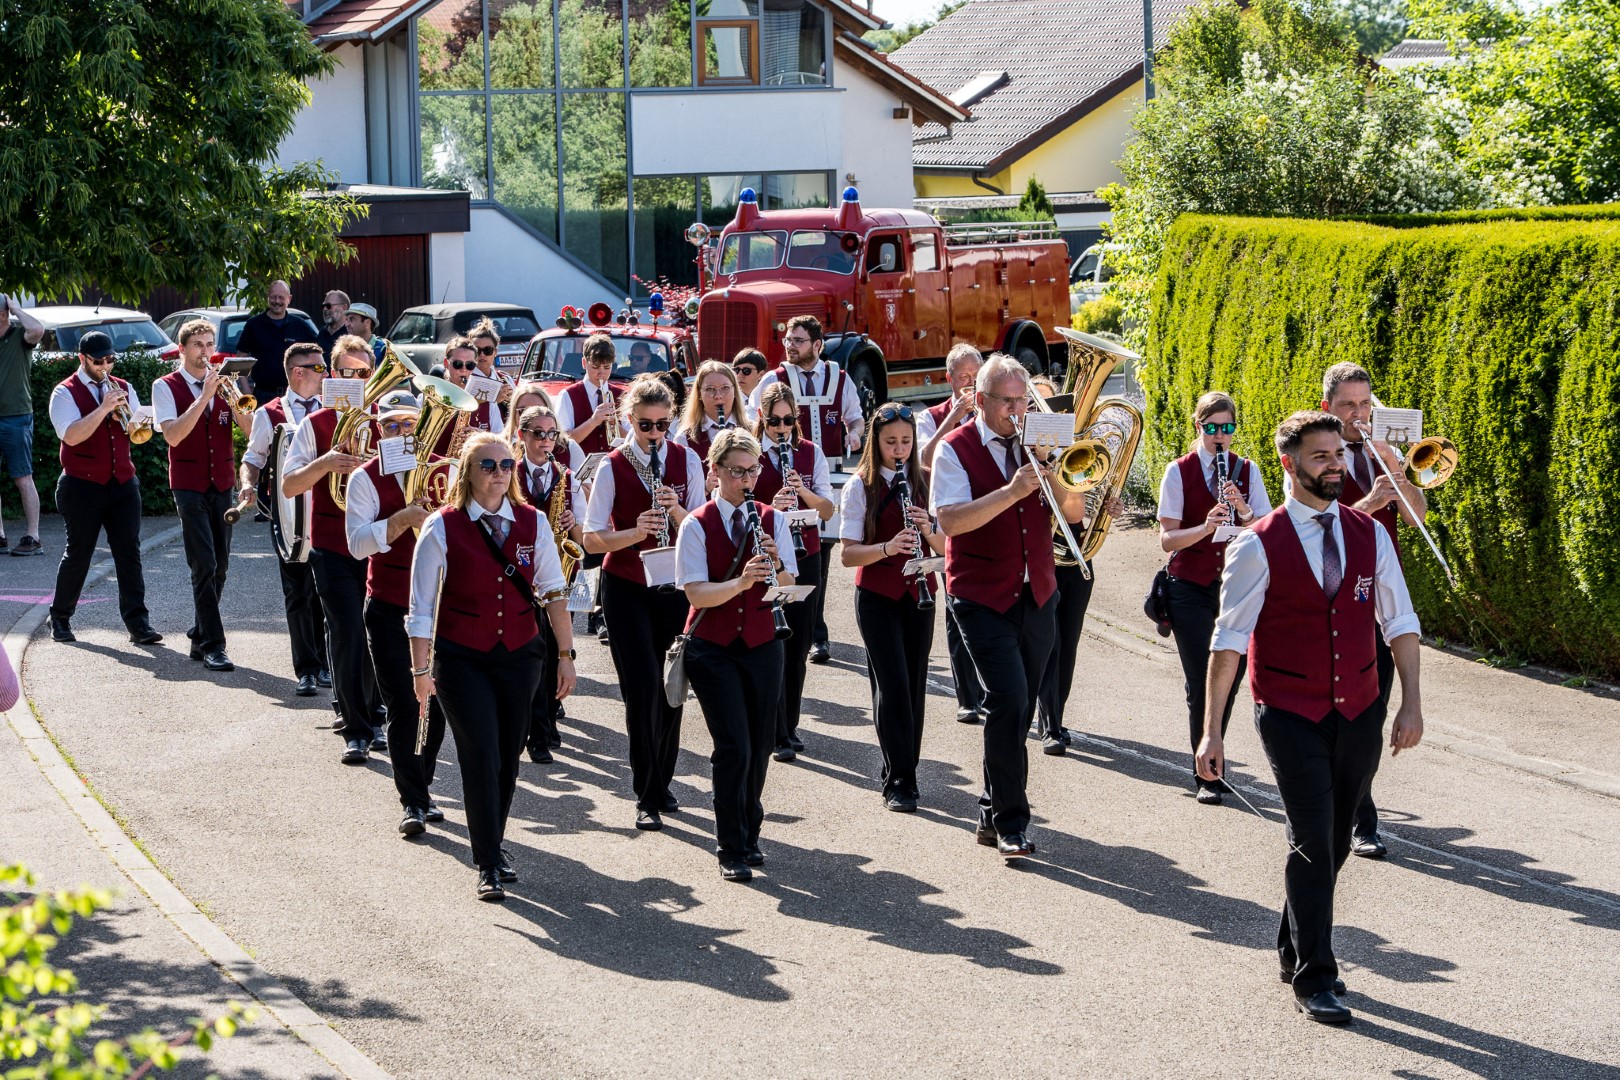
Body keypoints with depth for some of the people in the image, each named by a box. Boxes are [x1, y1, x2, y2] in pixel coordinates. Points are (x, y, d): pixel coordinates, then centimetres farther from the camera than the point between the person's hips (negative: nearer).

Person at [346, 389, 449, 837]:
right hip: (389, 607, -3)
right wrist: (403, 520, -29)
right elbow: (358, 543, -16)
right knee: (403, 706, -6)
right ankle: (413, 802, -1)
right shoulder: (366, 478, -4)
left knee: (434, 705, 8)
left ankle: (422, 789, 25)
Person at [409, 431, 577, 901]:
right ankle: (489, 865, -3)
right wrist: (422, 670, -7)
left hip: (519, 655, 3)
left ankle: (493, 842, 30)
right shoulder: (442, 528, -8)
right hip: (462, 660, -3)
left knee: (508, 756, 9)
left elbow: (553, 593, 6)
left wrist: (565, 655, 4)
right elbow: (422, 607, -5)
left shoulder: (532, 523, 1)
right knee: (481, 756, -10)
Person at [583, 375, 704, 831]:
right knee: (643, 687, -9)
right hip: (626, 588, -3)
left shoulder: (686, 460, 0)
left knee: (671, 687, 8)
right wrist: (636, 532, -24)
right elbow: (593, 538, -8)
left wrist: (675, 509, -22)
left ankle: (661, 782, 25)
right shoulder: (612, 467, -7)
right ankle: (647, 798, -4)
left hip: (675, 586, 3)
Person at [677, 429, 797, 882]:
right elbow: (697, 593, -17)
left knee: (760, 747, 8)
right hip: (713, 649, -3)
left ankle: (749, 834, 28)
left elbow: (789, 589, -4)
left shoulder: (771, 520, 3)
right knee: (733, 749, -11)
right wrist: (743, 581, -32)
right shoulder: (697, 525, -6)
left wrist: (777, 568, -25)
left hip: (761, 645, 3)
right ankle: (732, 850, -2)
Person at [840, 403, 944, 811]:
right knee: (893, 685, -10)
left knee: (915, 685, 5)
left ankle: (904, 772, 16)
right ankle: (898, 781, -7)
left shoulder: (925, 483, 6)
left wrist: (927, 528, -16)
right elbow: (849, 554, -10)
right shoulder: (860, 487, -4)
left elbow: (944, 547, 5)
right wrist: (887, 547, -27)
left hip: (918, 594, 4)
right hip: (878, 596, -4)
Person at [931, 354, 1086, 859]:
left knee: (1018, 708, 11)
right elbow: (950, 519, -20)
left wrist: (1051, 476, -17)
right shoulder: (955, 449, -5)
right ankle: (1010, 822, -11)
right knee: (1008, 700, -18)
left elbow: (1074, 512, 3)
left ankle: (994, 812, 25)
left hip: (1036, 596, 5)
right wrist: (1011, 491, -28)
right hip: (983, 598, -5)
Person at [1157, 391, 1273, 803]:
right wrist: (1206, 527, -24)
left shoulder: (1247, 471, 5)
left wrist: (1244, 512, -20)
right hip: (1191, 588, -3)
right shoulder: (1179, 471, -2)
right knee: (1201, 682, -6)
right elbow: (1167, 538, -7)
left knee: (1229, 677, 6)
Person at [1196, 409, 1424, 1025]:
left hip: (1358, 713, 4)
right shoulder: (1260, 546, -8)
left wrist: (1411, 704, -2)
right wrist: (1212, 731, -10)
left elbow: (1400, 622, 7)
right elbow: (1228, 641, -8)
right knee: (1312, 841, -10)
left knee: (1334, 841, 12)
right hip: (1291, 715, -4)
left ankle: (1295, 949, 32)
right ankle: (1313, 979, -1)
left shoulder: (1368, 534, 4)